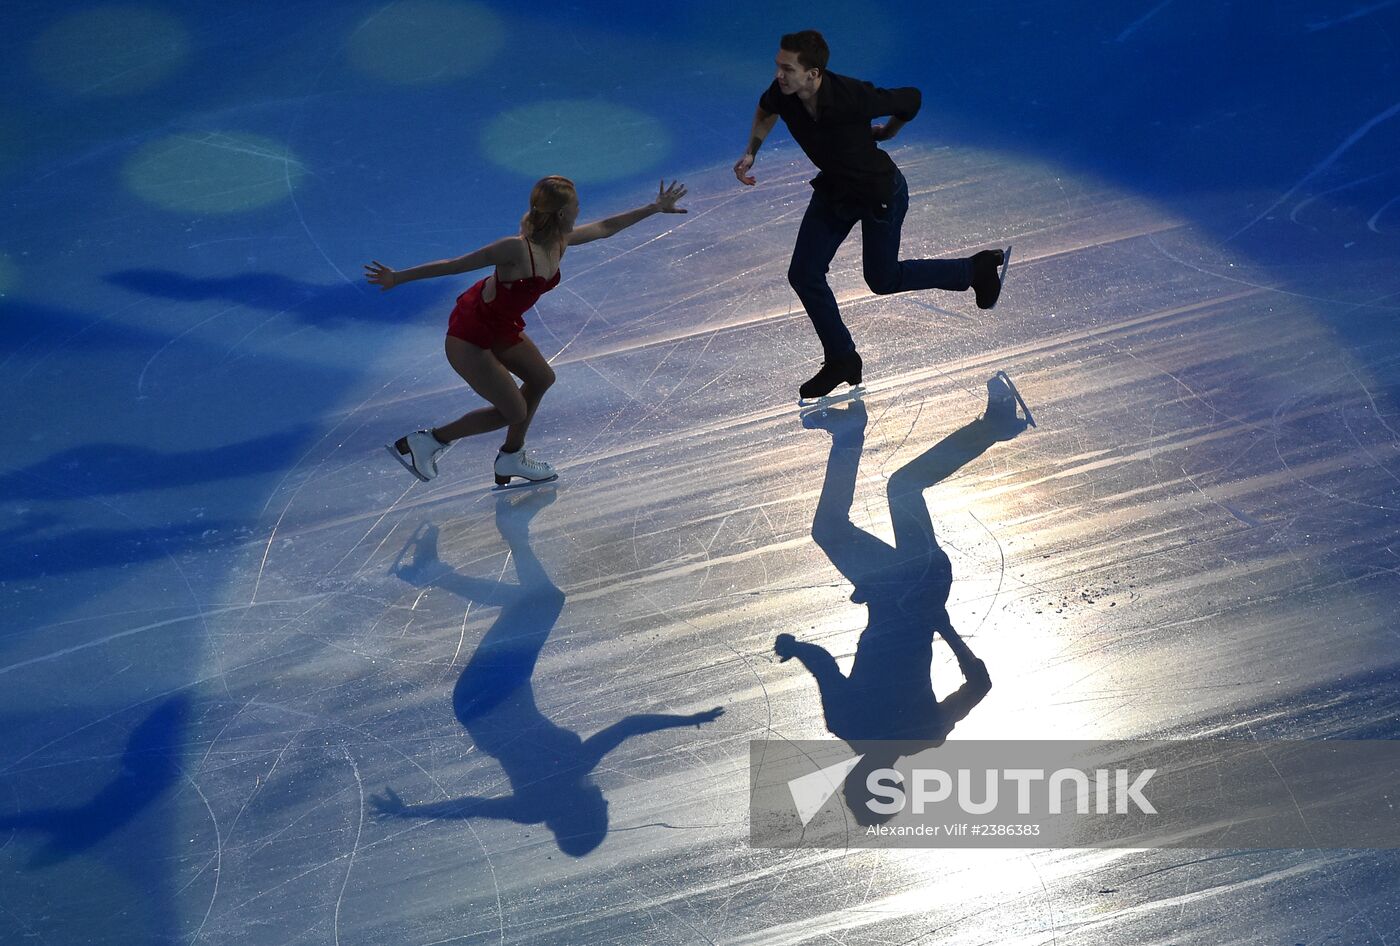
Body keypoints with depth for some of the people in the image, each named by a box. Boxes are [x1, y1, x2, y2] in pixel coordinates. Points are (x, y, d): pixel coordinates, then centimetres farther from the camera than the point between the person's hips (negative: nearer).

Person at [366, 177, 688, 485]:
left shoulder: (560, 242, -6)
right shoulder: (517, 249, -32)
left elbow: (605, 227, 12)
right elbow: (454, 265, -25)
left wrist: (655, 208, 18)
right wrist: (398, 278, -19)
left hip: (501, 327, 9)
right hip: (469, 337, -9)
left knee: (540, 378, 22)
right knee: (514, 412, 2)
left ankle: (511, 459, 41)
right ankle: (426, 442, 12)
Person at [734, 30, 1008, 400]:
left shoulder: (852, 98, -37)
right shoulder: (782, 93, -20)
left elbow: (911, 99, -18)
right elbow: (766, 110, 8)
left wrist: (884, 134, 0)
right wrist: (750, 154, -4)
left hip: (880, 192, -6)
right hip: (834, 189, 6)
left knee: (883, 279, 10)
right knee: (804, 275, 2)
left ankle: (976, 269, 32)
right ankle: (841, 360, 22)